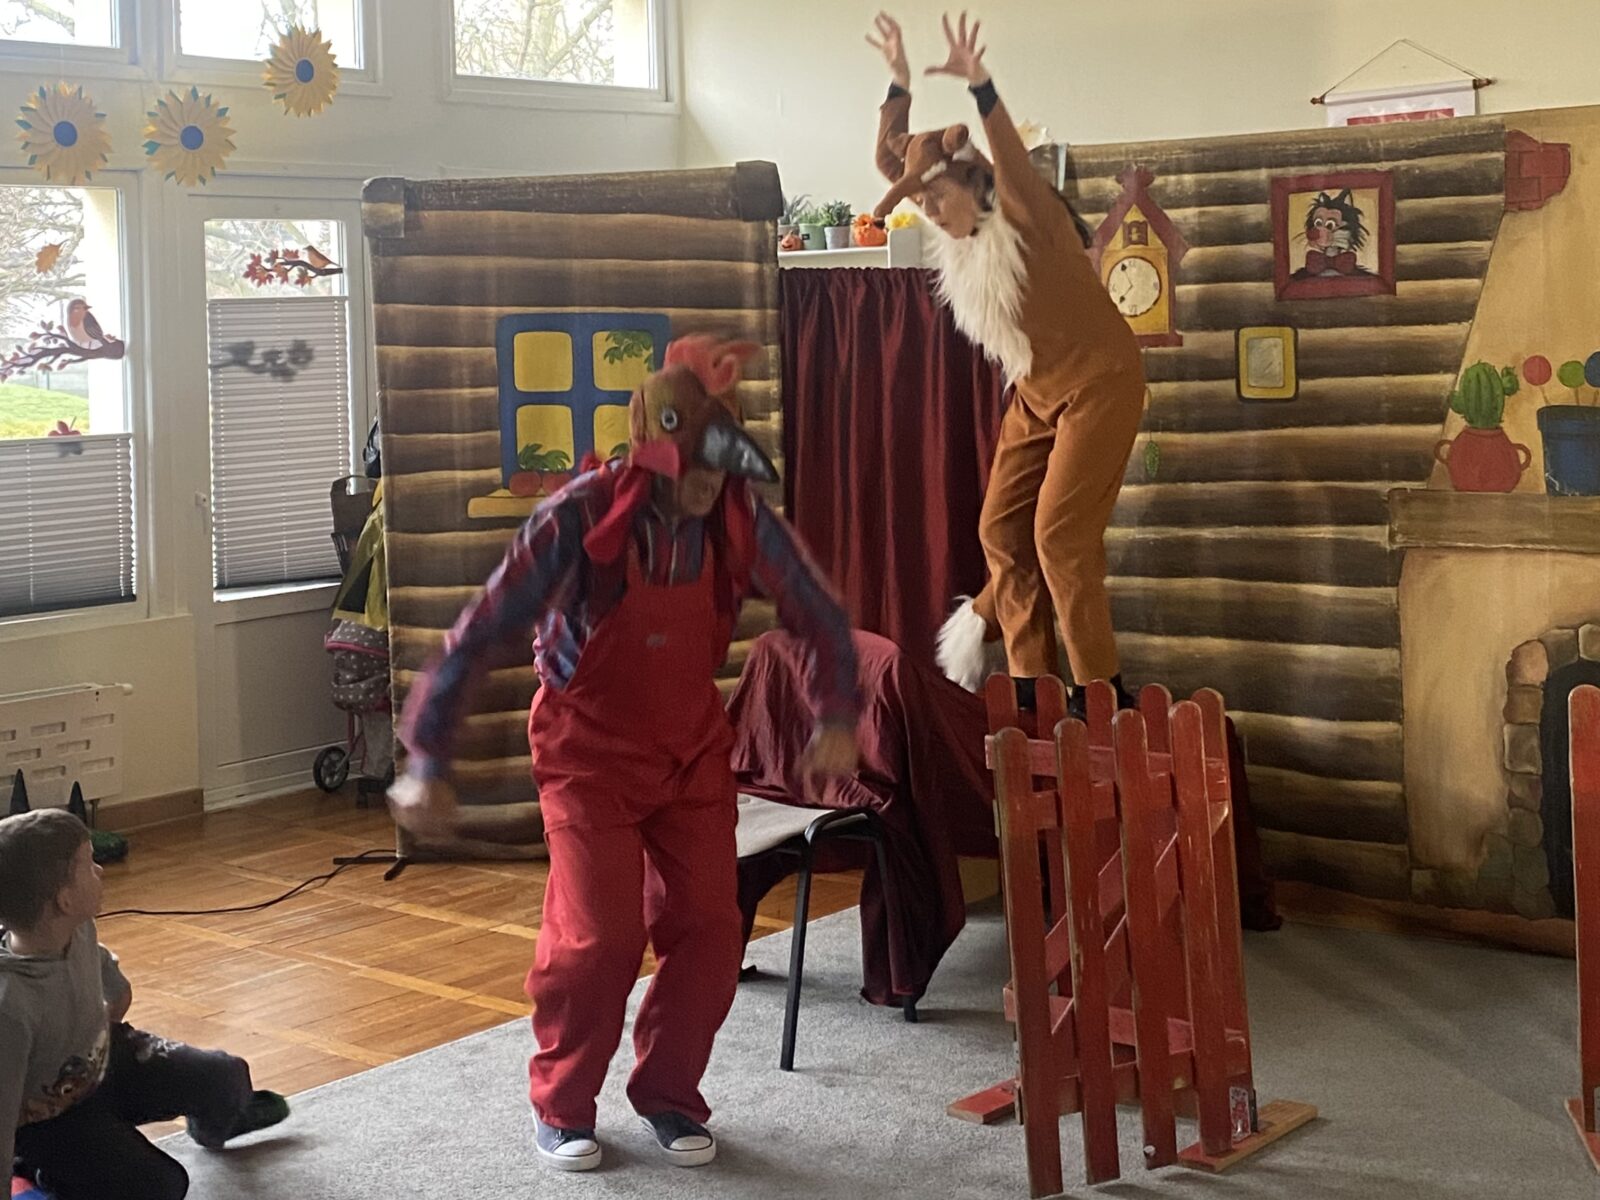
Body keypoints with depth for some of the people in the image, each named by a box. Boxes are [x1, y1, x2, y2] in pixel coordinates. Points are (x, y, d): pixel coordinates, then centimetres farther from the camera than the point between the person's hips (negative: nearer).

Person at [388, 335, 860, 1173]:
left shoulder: (740, 520, -14)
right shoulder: (580, 517, -25)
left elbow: (820, 618, 2)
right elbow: (480, 635, -22)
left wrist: (836, 718, -7)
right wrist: (429, 763, -21)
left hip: (692, 749, 4)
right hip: (590, 751, -4)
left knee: (708, 929, 1)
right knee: (597, 937, -8)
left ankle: (669, 1096, 21)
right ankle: (560, 1106, 15)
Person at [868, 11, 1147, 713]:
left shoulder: (1028, 220, -19)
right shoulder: (958, 235, 1)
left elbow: (1014, 162, -39)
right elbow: (891, 161, 2)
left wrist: (979, 87, -51)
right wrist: (899, 82, -9)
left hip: (1100, 383, -8)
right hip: (1037, 393, 8)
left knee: (1060, 534, -12)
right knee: (1002, 528, 4)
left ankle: (1101, 690, -1)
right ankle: (1032, 681, 11)